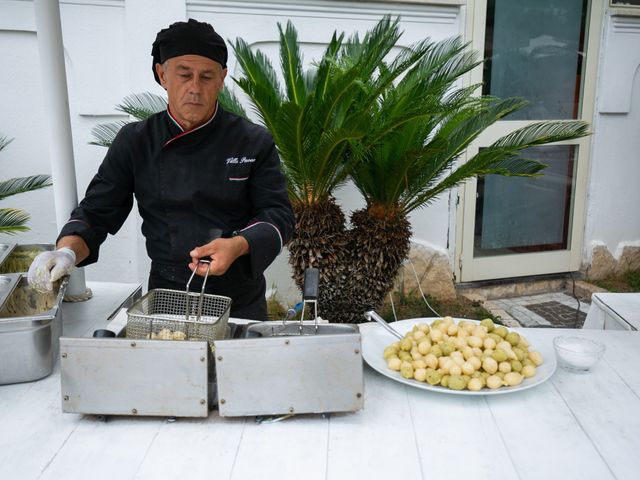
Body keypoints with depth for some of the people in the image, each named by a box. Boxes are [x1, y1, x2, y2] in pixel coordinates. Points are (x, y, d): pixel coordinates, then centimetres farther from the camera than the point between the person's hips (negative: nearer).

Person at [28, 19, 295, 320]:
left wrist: (238, 246, -30)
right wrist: (68, 251, -21)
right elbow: (96, 211, -1)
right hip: (166, 296, 1)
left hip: (240, 299, -1)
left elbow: (278, 216, -11)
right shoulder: (134, 142, -3)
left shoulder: (254, 143, -8)